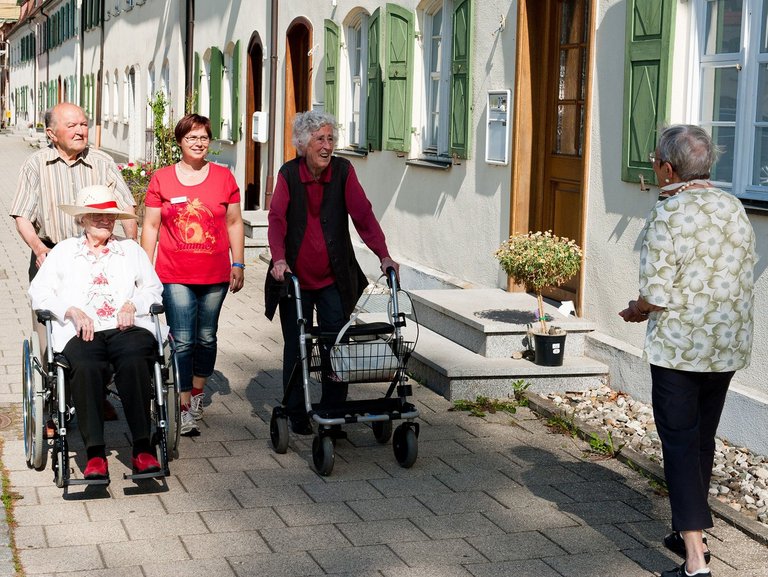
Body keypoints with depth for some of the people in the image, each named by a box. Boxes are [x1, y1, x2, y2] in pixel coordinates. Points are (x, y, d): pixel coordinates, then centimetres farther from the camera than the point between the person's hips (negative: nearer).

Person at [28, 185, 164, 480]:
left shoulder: (131, 249, 27)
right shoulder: (63, 251, 22)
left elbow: (154, 288, 21)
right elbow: (39, 293, 12)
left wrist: (132, 304, -1)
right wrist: (72, 311, -5)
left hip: (127, 327, 1)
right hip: (81, 331, -1)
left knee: (134, 363, -35)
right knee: (86, 368, -37)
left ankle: (143, 448, -37)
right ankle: (95, 453, -40)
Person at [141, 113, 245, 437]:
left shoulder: (224, 177, 5)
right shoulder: (162, 179, 2)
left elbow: (234, 223, 11)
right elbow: (150, 226, 5)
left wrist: (238, 264, 7)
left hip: (215, 275, 2)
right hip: (175, 275, -2)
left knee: (206, 338, 11)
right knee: (182, 341, -7)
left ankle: (197, 394, 30)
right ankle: (184, 408, -2)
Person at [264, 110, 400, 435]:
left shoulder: (343, 171, -4)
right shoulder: (288, 174, -4)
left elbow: (363, 214, -10)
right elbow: (277, 219, -13)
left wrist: (383, 255, -22)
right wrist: (279, 259, -30)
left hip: (334, 279, 0)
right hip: (295, 276, 0)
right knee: (296, 347, 8)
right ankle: (297, 416, 20)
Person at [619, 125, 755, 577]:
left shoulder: (668, 215, -16)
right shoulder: (735, 209, 4)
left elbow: (656, 295, -18)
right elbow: (744, 279, 9)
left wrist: (636, 311, 3)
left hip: (678, 347, -6)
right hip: (729, 345, 6)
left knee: (680, 444, -1)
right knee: (703, 439, 19)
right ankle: (691, 533, 33)